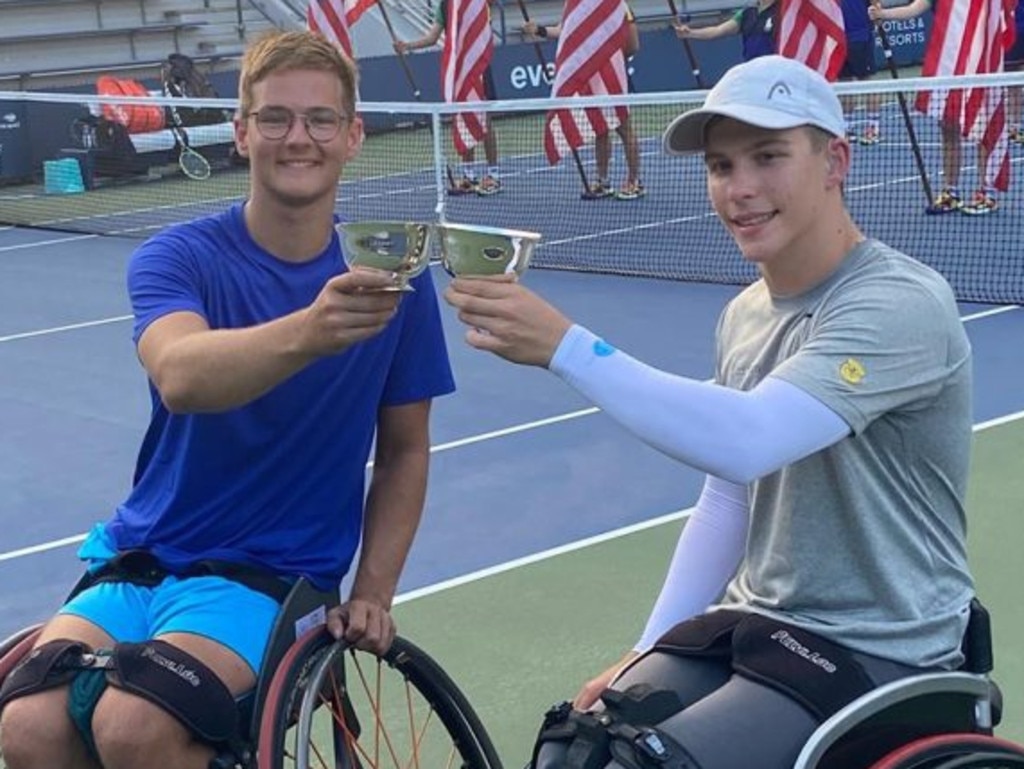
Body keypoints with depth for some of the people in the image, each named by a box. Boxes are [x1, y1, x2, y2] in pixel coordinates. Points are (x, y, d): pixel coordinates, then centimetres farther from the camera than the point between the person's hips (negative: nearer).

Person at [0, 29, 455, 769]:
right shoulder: (178, 257, -7)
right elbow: (182, 377, -30)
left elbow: (405, 449, 8)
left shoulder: (389, 275, -2)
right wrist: (306, 332, -49)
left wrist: (374, 592, -3)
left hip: (272, 572, -1)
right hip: (139, 557, 1)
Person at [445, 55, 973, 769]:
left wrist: (565, 346, -36)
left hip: (875, 653, -7)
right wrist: (650, 652, 7)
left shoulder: (902, 303, -18)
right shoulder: (743, 315, 7)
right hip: (747, 623, 7)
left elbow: (746, 441, -34)